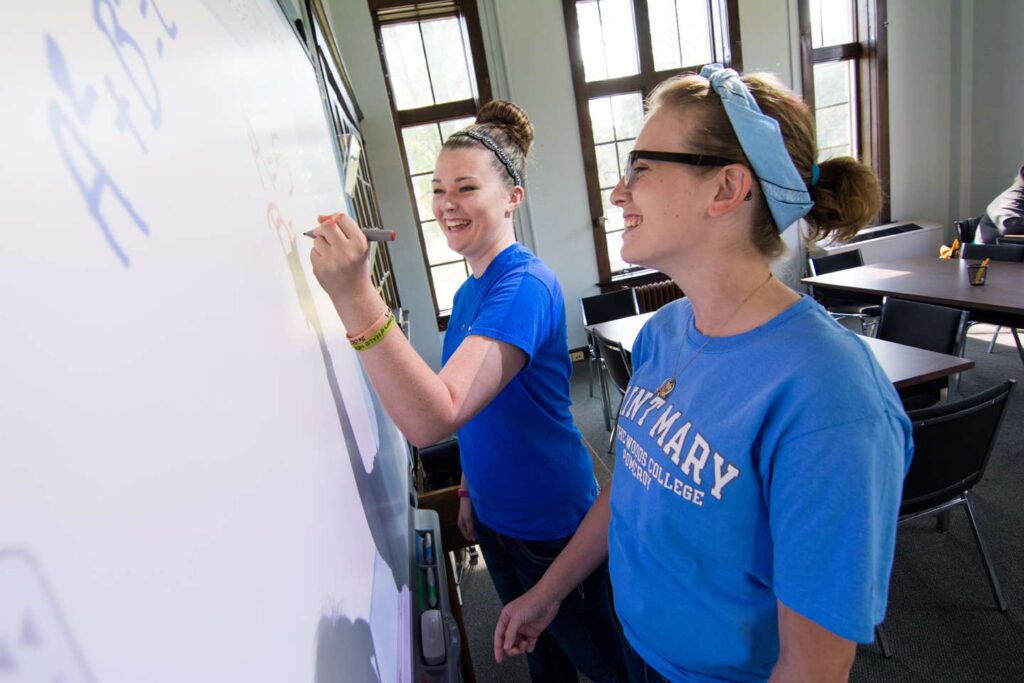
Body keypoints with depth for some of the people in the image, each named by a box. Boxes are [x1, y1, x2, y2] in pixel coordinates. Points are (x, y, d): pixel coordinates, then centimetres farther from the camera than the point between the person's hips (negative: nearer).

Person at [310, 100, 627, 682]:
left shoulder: (526, 284, -26)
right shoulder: (467, 293, 2)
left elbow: (435, 419, -39)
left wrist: (356, 296, -47)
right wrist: (470, 489, 16)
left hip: (552, 524, -8)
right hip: (494, 518, 8)